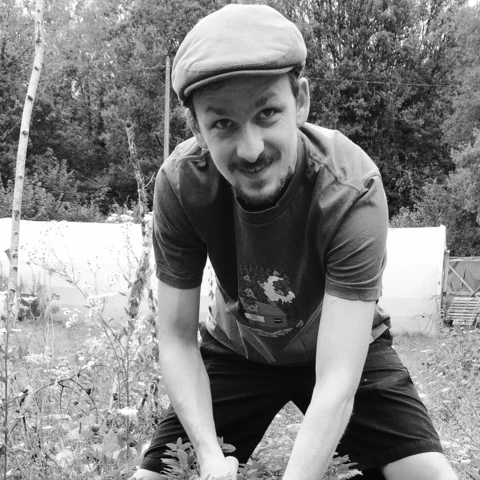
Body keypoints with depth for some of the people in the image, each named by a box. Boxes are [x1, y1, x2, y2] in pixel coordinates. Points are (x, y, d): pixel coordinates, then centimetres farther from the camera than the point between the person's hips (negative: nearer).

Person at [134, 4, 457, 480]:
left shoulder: (351, 190, -34)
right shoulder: (180, 183, -26)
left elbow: (336, 383, -35)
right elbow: (177, 338, -18)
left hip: (344, 349, -1)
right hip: (233, 351, 2)